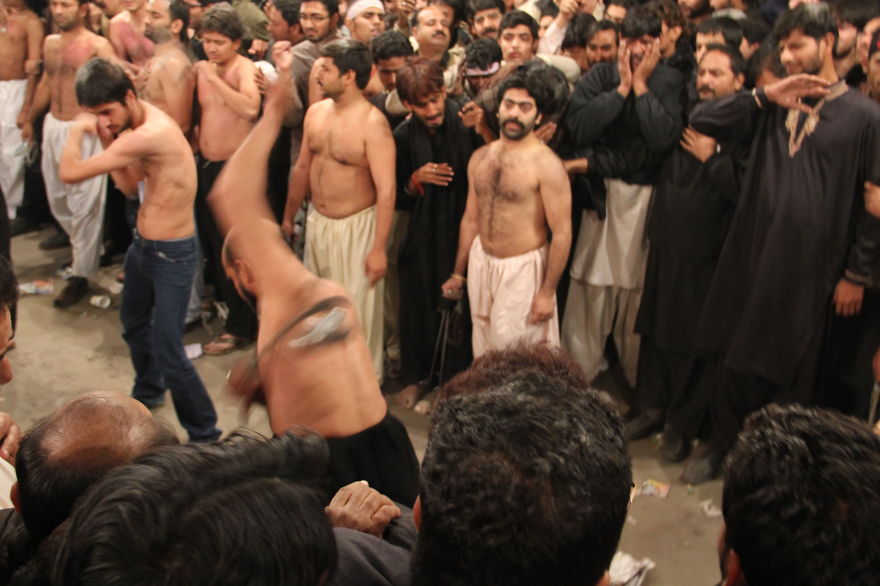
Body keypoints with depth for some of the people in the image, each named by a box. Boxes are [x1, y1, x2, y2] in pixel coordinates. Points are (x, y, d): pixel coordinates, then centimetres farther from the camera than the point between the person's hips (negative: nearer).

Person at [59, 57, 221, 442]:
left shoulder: (150, 134, -30)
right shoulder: (137, 123, 1)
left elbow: (70, 173, -27)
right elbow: (128, 182, 10)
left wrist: (77, 131, -8)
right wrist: (107, 140, -4)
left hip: (172, 254, -10)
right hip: (142, 245, 10)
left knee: (168, 351, -9)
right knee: (134, 325, 28)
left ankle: (205, 435, 6)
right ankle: (148, 393, 54)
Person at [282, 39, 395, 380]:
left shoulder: (372, 123, -20)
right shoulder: (316, 112, 2)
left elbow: (386, 189, -21)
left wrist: (379, 248, -23)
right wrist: (288, 217, 17)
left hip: (356, 226, -7)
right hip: (317, 222, 7)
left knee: (359, 307, 3)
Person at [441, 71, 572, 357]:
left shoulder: (546, 164, -14)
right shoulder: (479, 158, 6)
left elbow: (562, 233, -15)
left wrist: (547, 291, -16)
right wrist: (458, 273, 15)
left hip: (523, 270, -6)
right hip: (480, 264, 6)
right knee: (484, 353, 15)